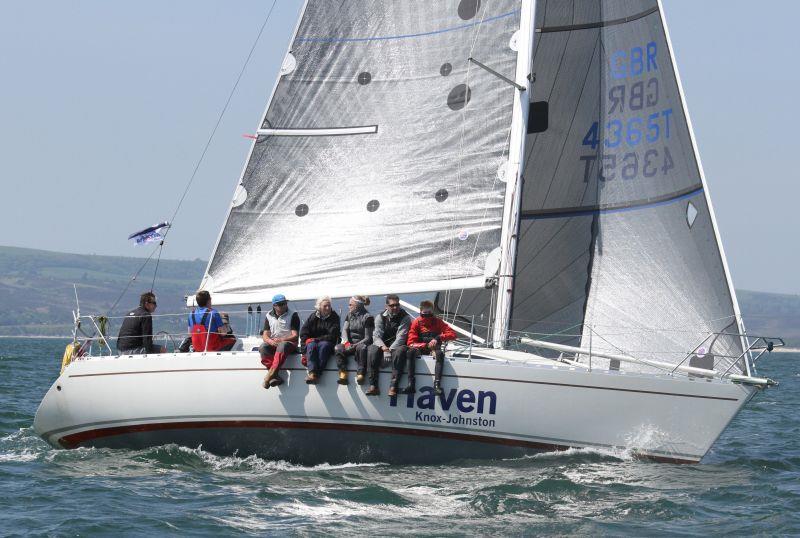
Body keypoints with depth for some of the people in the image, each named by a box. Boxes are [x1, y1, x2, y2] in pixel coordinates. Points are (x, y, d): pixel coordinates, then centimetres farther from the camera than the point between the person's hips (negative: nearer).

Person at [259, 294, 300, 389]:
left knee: (282, 346, -39)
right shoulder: (269, 316, 13)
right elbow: (265, 335, 7)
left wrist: (281, 340, -23)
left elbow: (295, 336, -7)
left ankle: (271, 374, -49)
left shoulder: (293, 315, 1)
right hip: (273, 344, 4)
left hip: (289, 342, -4)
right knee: (263, 348, -29)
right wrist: (270, 341, -17)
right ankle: (275, 376, -40)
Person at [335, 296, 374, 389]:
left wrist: (355, 345, -22)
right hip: (350, 344, 5)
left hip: (361, 343, -5)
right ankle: (343, 373, -34)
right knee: (338, 348, -24)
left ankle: (360, 373, -42)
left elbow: (367, 338, -9)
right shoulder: (350, 315, 17)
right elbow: (344, 330, 5)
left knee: (362, 348, -39)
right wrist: (346, 342, -16)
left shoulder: (367, 317, -4)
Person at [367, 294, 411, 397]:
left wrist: (390, 350, -28)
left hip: (398, 345, -3)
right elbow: (376, 335, -5)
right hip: (383, 345, 3)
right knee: (372, 350, -28)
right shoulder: (381, 317, 5)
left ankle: (393, 386, -40)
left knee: (400, 351, -38)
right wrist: (383, 346, -27)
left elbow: (401, 337, -15)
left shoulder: (405, 317, -5)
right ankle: (373, 385, -31)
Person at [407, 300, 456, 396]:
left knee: (440, 354, -36)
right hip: (421, 348, 0)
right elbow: (411, 343, -5)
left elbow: (452, 334, -3)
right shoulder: (416, 323, 3)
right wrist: (426, 345, -20)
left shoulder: (437, 322, 5)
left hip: (434, 348, 0)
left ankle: (437, 384, -46)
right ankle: (410, 383, -39)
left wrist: (438, 338, -18)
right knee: (411, 351, -34)